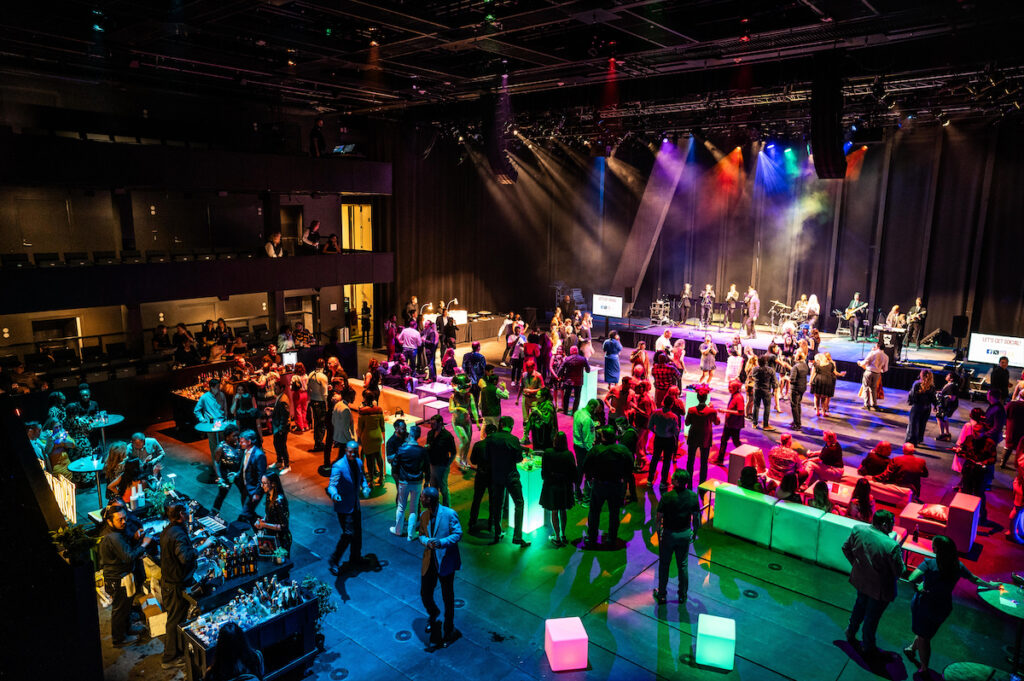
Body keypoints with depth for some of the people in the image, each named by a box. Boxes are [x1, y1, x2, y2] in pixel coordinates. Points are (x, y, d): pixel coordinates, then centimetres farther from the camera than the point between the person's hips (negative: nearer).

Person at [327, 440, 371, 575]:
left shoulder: (359, 463, 1)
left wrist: (365, 487, -2)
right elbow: (332, 485, -28)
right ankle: (333, 561, 7)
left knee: (357, 532, 18)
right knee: (348, 534, -10)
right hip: (344, 507, -7)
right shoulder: (338, 466, -21)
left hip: (355, 505, 7)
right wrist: (334, 495, -49)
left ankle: (355, 558, 37)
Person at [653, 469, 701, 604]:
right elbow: (696, 517, -1)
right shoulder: (693, 496, -10)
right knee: (683, 565, 18)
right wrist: (695, 532, 14)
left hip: (669, 534, -3)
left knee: (664, 565, 13)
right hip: (685, 534, 3)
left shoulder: (667, 497, -22)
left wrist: (659, 534, -1)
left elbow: (659, 517, -16)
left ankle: (662, 595, 24)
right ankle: (683, 595, 30)